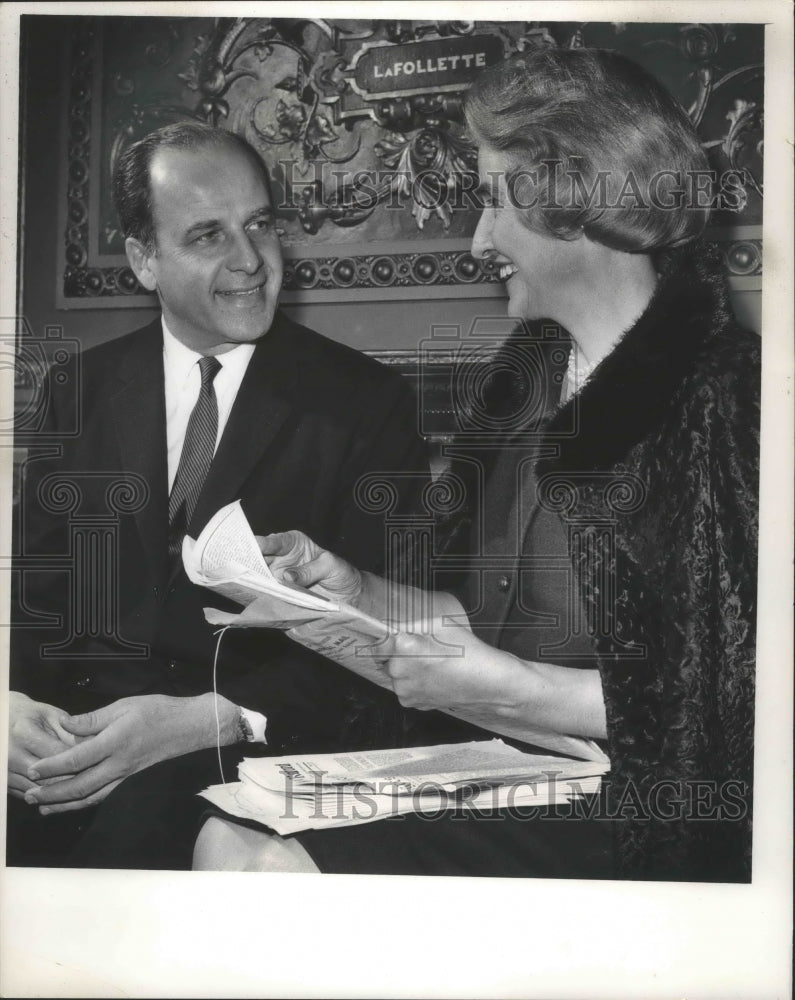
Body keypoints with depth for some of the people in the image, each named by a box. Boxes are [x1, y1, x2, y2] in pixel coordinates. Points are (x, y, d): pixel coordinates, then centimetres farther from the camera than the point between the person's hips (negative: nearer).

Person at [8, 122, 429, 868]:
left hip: (254, 747, -4)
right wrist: (16, 703, -15)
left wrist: (202, 721, -21)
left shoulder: (366, 403, 0)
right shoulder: (82, 391, 11)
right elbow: (33, 585, 8)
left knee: (142, 814, -33)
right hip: (80, 727, 4)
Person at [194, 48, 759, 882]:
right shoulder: (544, 378, 12)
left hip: (637, 829, -7)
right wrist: (358, 593, 5)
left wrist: (505, 690, -16)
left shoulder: (723, 392, -14)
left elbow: (738, 702, -16)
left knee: (263, 864, -19)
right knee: (229, 839, -9)